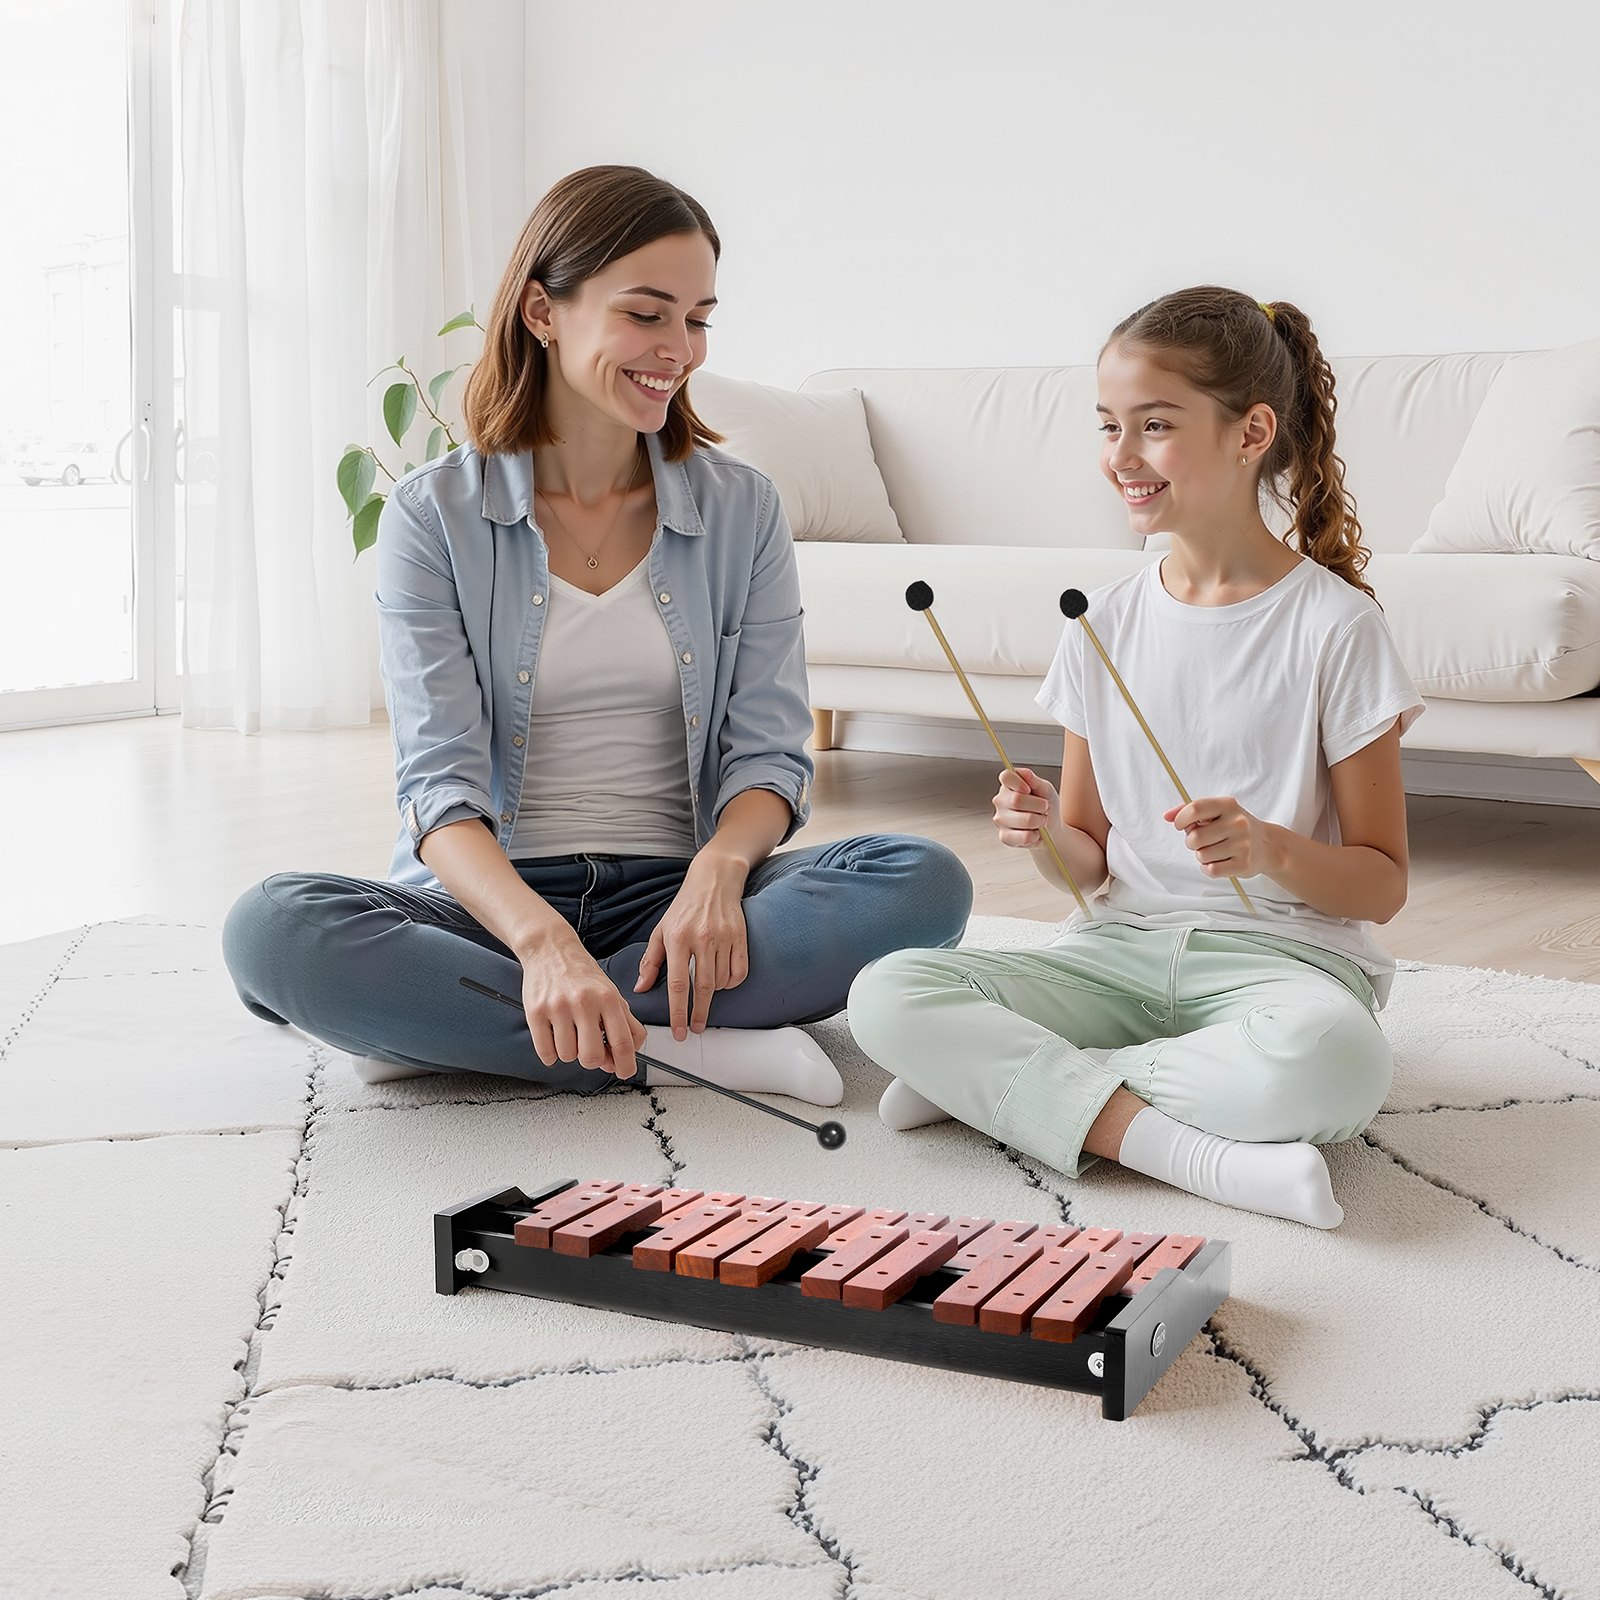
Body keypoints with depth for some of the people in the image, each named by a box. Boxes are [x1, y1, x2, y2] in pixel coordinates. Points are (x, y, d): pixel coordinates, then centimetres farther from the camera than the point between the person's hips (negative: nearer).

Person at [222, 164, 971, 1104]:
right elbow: (440, 781, -11)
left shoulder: (743, 511, 7)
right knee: (272, 929, -30)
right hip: (493, 901, -2)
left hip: (673, 892, 2)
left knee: (925, 883, -25)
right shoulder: (434, 517, -1)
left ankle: (447, 1026, -23)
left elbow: (769, 751, 2)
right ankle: (674, 1048, -25)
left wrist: (717, 869, -22)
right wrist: (540, 937, -31)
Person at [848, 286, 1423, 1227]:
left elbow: (1382, 884, -1)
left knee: (1333, 1058, -40)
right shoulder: (1105, 626, 10)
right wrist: (1049, 836, -9)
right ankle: (1194, 1152, -26)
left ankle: (1007, 1083, -22)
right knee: (887, 995, -21)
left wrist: (1274, 851, -22)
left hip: (1281, 954, -3)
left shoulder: (1334, 625, -3)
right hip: (1122, 947, 4)